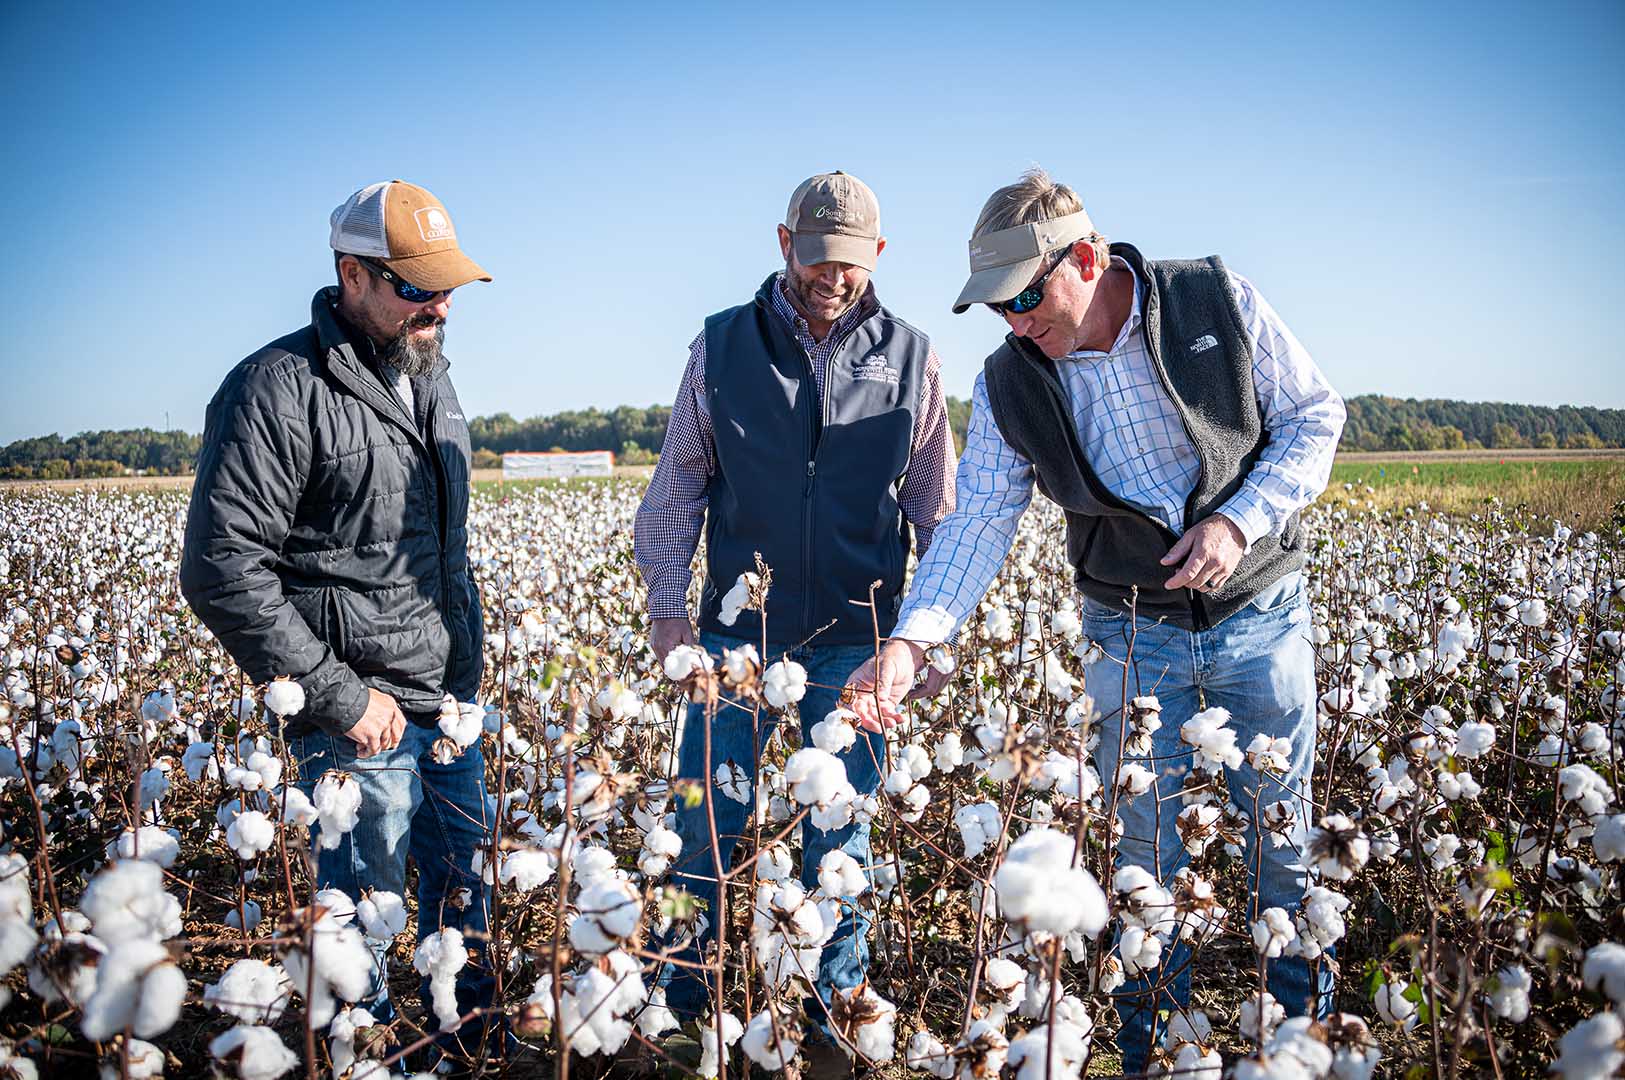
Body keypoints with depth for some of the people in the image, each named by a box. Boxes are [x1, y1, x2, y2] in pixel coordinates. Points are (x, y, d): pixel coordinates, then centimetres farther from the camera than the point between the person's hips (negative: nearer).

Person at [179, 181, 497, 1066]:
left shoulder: (431, 378, 10)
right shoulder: (277, 390, -17)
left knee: (464, 872, 20)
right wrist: (338, 697, -19)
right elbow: (220, 571, -20)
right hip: (363, 713, -8)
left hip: (452, 697, 8)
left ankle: (467, 1026, 41)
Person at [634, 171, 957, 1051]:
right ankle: (681, 997, 28)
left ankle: (837, 1004, 29)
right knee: (707, 822, 7)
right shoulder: (721, 348, 1)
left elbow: (935, 507, 8)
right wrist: (664, 602, 2)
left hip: (856, 638, 0)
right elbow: (679, 483, 7)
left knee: (841, 834, 11)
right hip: (738, 628, 0)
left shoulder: (909, 357, 2)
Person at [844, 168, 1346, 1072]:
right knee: (1147, 847, 6)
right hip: (1134, 633, 1)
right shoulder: (1010, 387, -8)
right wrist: (911, 642, -25)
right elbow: (978, 525, -11)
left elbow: (1315, 418, -3)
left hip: (1261, 612, 0)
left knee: (1283, 836, 11)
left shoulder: (1220, 302, -11)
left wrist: (1241, 520, -18)